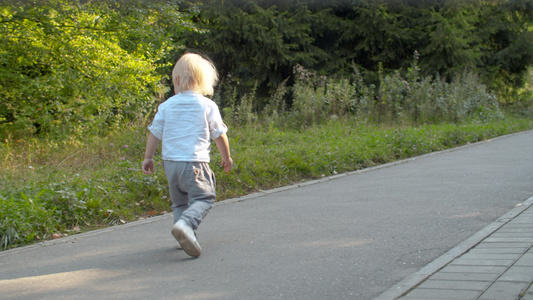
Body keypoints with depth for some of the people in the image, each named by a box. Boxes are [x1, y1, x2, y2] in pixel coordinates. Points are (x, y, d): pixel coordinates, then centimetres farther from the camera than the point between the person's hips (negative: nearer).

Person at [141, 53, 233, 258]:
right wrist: (226, 157, 19)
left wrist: (148, 157, 21)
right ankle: (185, 224, -30)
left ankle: (185, 237, 11)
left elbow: (155, 132, 10)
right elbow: (219, 135, 4)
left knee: (179, 201, 18)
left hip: (170, 161, 4)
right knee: (203, 198, -4)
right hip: (194, 162, -4)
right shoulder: (208, 106, -1)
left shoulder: (167, 105, 7)